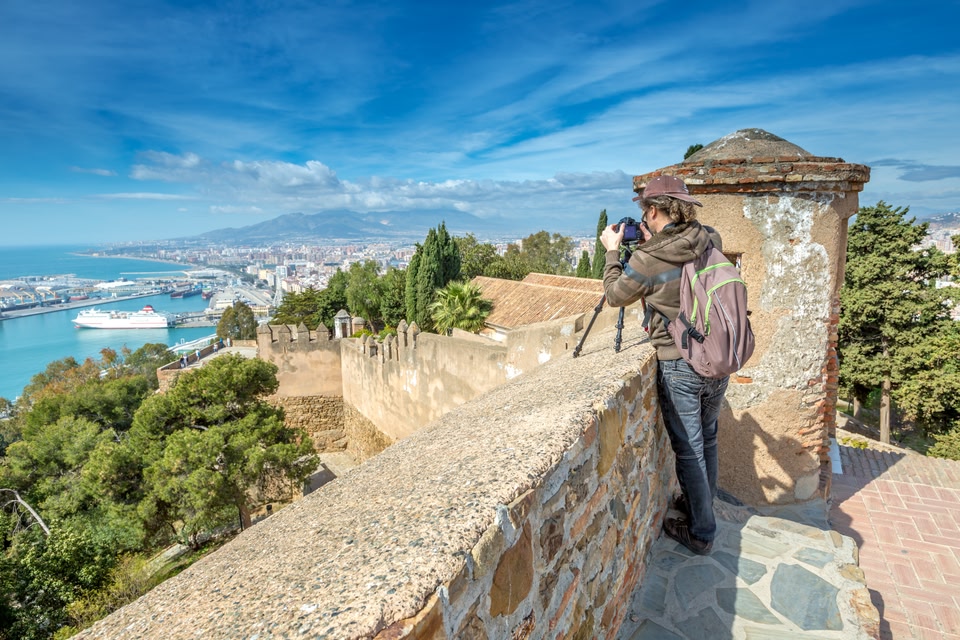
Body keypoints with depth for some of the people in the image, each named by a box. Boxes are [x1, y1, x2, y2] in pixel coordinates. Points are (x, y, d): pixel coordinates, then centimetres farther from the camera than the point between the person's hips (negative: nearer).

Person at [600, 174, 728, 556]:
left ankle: (701, 532, 25)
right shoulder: (711, 243, -2)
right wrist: (652, 245, 14)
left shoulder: (647, 260, -19)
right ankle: (698, 505, 43)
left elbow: (615, 295, -1)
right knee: (707, 441, 23)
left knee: (689, 450, 9)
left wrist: (612, 252, 9)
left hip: (679, 367, -6)